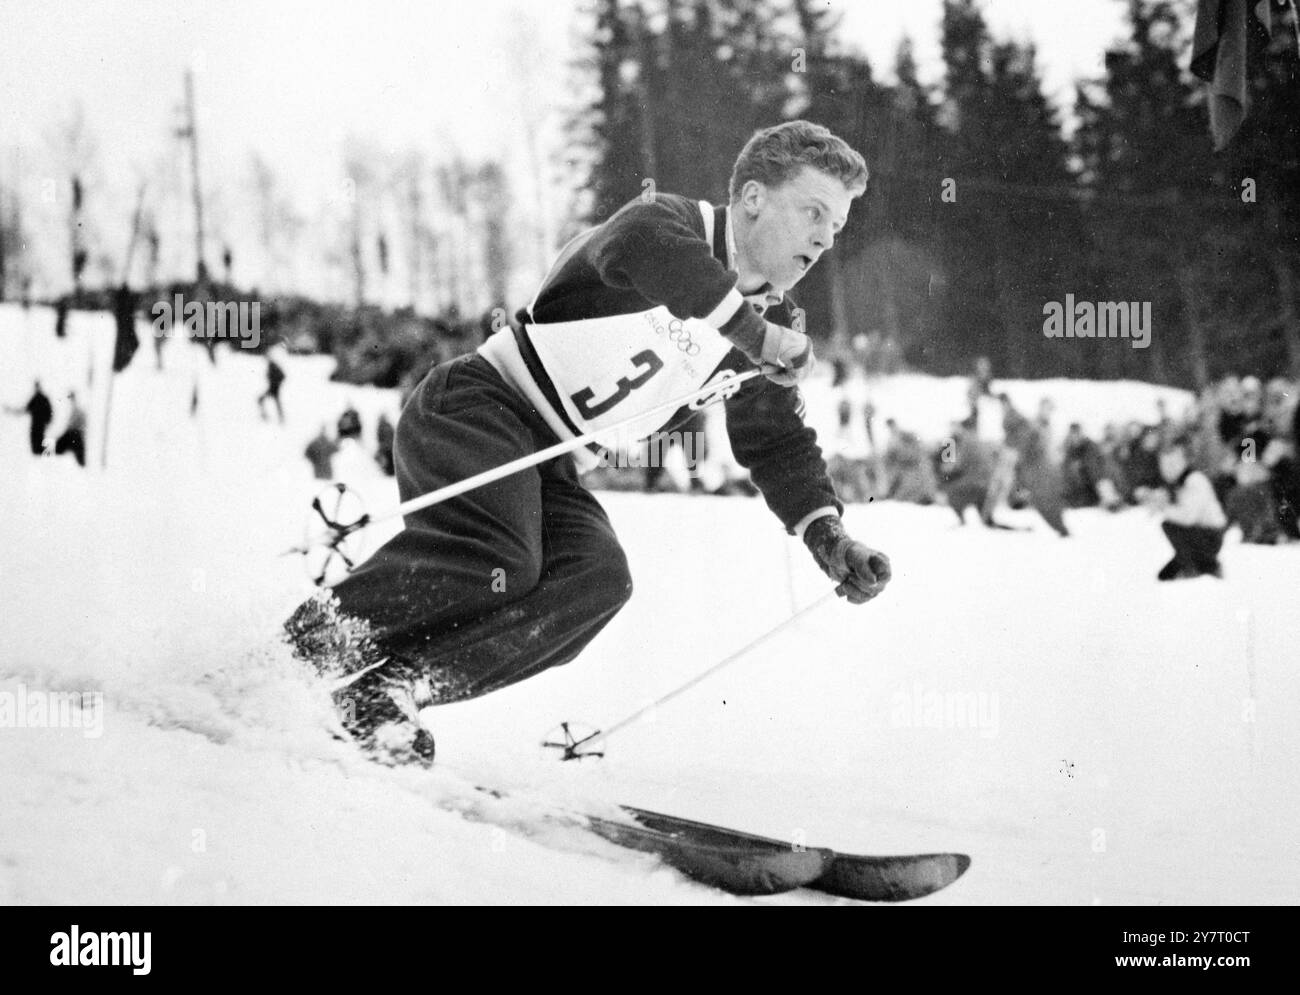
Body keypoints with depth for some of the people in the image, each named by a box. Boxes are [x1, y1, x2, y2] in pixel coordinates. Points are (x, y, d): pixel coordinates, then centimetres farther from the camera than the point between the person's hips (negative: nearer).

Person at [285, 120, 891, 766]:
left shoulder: (769, 326, 13)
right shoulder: (677, 222, -10)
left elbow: (778, 445, 22)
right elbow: (639, 247, -36)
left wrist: (828, 536, 5)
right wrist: (754, 333, -31)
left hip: (549, 467, 8)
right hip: (480, 405, -8)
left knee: (598, 578, -22)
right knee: (499, 560, -33)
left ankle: (389, 687, -24)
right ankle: (303, 645, -23)